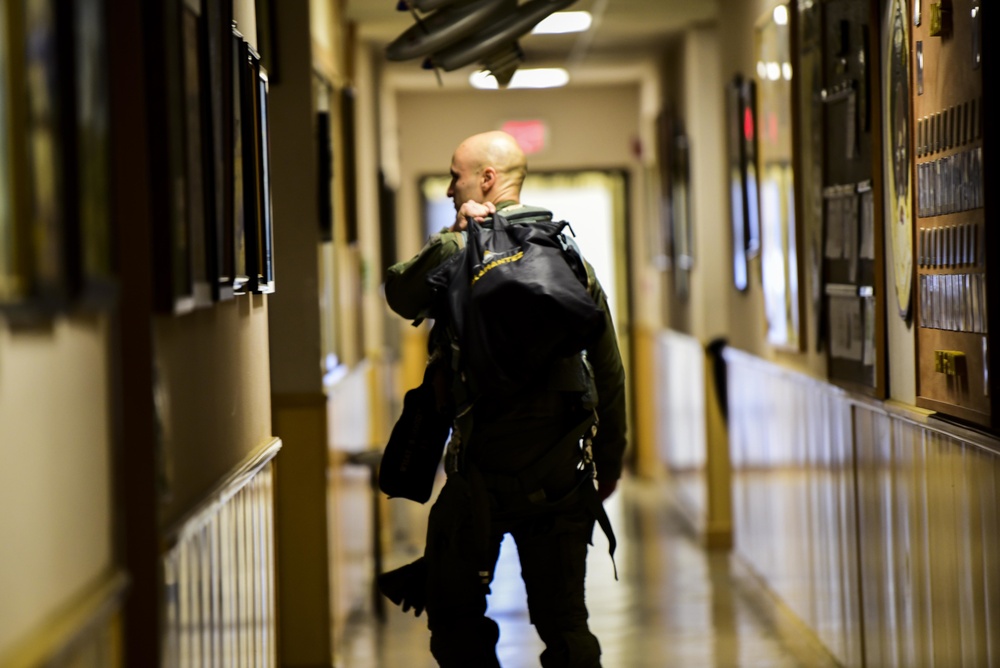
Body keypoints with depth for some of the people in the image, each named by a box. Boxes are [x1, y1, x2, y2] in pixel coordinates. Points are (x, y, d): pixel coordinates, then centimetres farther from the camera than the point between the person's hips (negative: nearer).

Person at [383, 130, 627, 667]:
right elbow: (610, 374, 10)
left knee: (454, 612, 10)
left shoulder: (460, 252, -8)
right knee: (563, 619, 8)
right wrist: (608, 463, 19)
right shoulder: (572, 256, 7)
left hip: (484, 469, -4)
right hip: (563, 473, 4)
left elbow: (399, 292, 10)